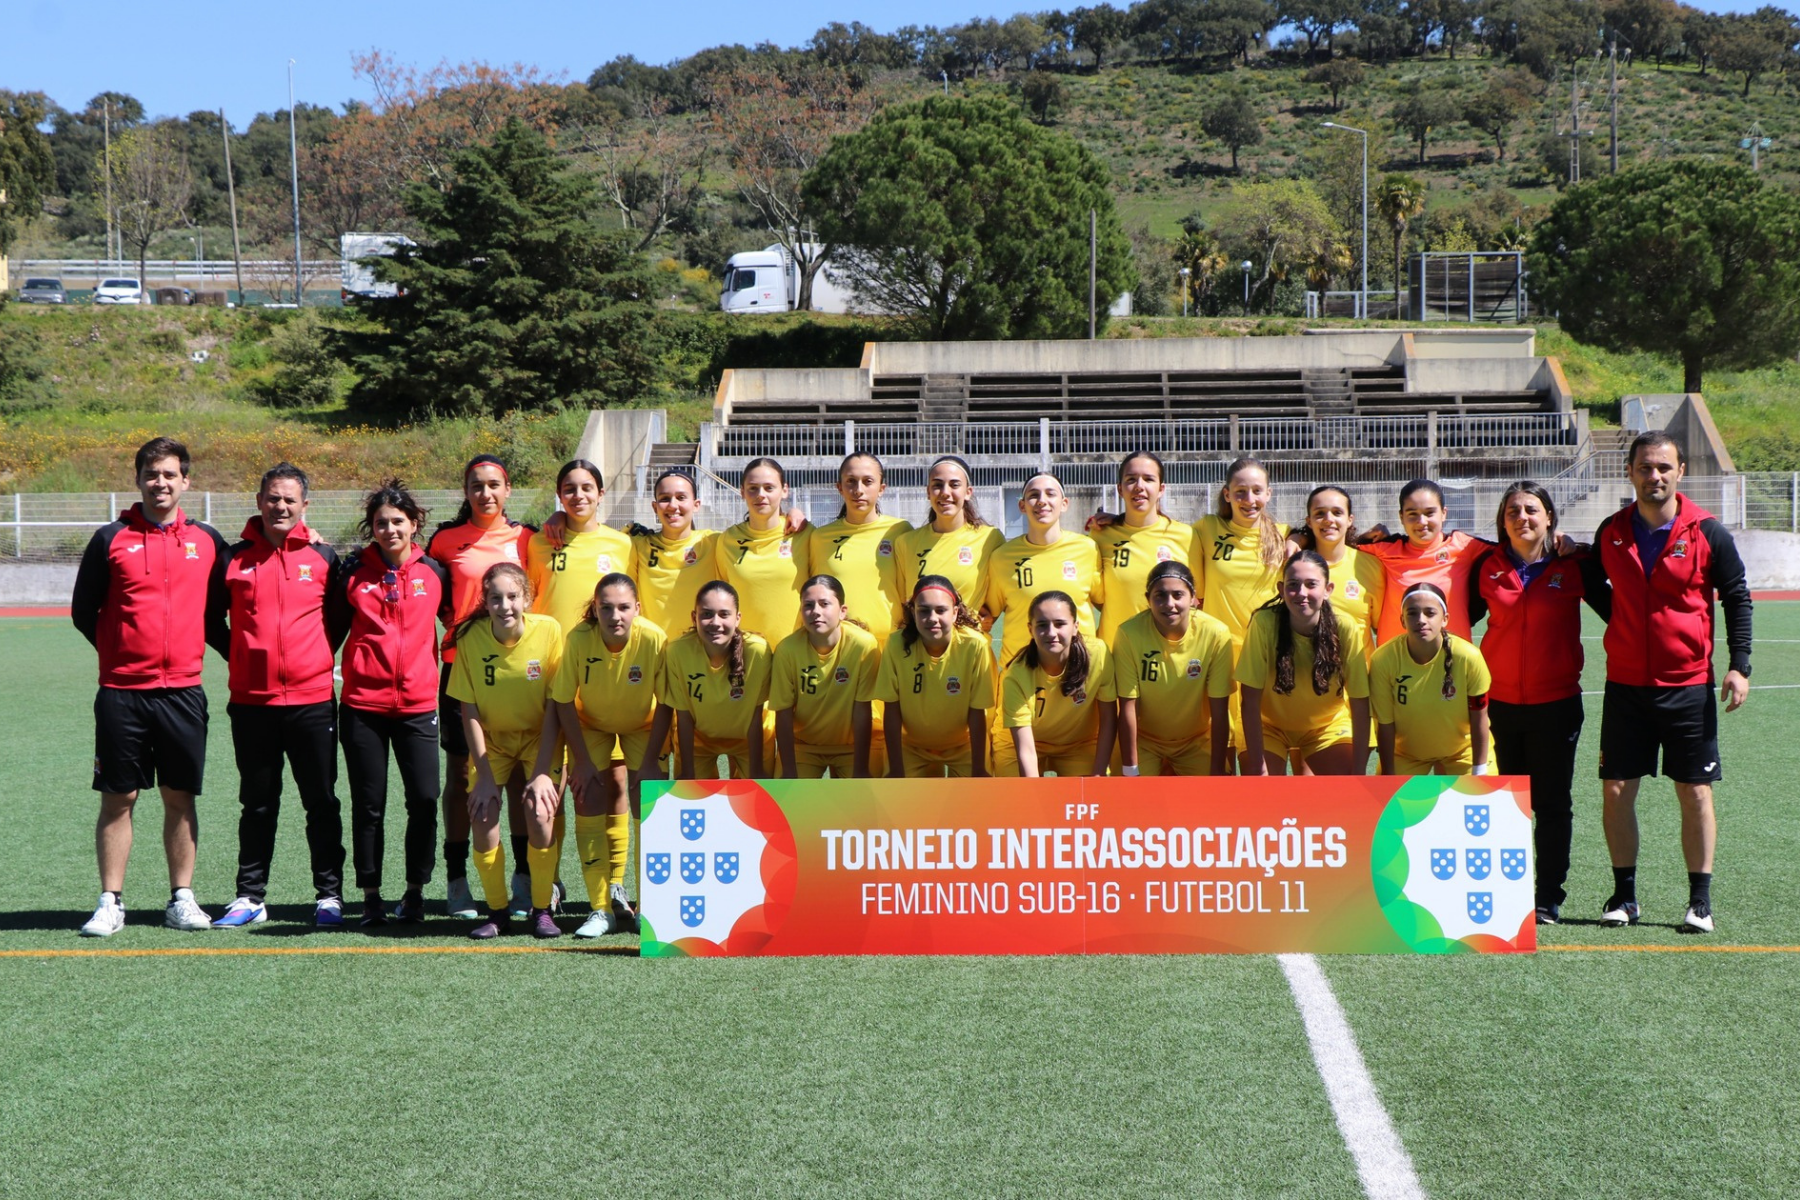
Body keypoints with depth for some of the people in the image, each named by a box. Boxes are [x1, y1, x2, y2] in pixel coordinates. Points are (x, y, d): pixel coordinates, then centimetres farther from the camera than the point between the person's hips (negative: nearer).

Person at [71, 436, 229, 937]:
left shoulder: (207, 540, 7)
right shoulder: (111, 539, 2)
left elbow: (215, 614, 16)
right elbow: (83, 611, 7)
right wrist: (120, 650, 5)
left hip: (183, 691, 2)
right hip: (121, 692, -1)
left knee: (180, 797, 6)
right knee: (117, 798, 2)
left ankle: (181, 899, 14)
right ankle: (111, 902, 9)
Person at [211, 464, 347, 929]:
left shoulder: (322, 557, 3)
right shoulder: (234, 558, 3)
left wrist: (322, 656, 8)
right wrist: (244, 658, 9)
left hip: (312, 701, -1)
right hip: (251, 702, 1)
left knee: (321, 803, 5)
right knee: (257, 805, 9)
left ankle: (329, 895, 12)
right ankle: (250, 896, 16)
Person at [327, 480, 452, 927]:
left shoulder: (433, 571, 4)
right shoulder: (354, 571, 2)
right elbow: (332, 627, 8)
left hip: (418, 703, 1)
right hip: (362, 703, 0)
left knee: (424, 800, -4)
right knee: (368, 805, 3)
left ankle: (414, 891, 11)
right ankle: (371, 896, 12)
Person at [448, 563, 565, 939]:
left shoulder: (548, 630, -21)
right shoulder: (471, 638, -18)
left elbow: (554, 708, -15)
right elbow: (469, 712, -11)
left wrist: (541, 773, -19)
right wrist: (485, 775, -15)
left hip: (539, 737, -1)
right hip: (491, 739, 1)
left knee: (540, 812, -20)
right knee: (482, 815, -16)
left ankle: (542, 909, -3)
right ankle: (497, 911, 0)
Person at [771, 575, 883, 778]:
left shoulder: (863, 645, -24)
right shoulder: (787, 649, -21)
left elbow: (862, 711, -19)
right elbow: (784, 714, -16)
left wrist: (861, 771, -16)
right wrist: (790, 773, -16)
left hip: (852, 743, -1)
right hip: (802, 742, 1)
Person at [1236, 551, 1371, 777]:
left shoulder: (1343, 627, -25)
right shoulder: (1264, 623, -28)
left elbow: (1360, 703, -20)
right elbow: (1251, 701, -24)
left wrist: (1359, 771, -22)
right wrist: (1258, 765, -26)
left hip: (1327, 724, 1)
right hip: (1270, 724, -1)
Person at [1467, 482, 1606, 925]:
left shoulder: (1573, 564, -2)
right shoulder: (1487, 565, 3)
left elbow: (1614, 610, 7)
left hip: (1555, 701, -2)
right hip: (1498, 701, 2)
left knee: (1552, 803, 3)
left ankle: (1549, 900, 10)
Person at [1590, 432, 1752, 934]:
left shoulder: (1707, 532, -4)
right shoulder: (1611, 532, 2)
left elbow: (1737, 597, 2)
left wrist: (1739, 666, -6)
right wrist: (1626, 629, 7)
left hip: (1688, 685, -2)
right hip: (1625, 684, 2)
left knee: (1695, 792, 2)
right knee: (1616, 790, 2)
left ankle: (1700, 899, 12)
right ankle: (1623, 894, 15)